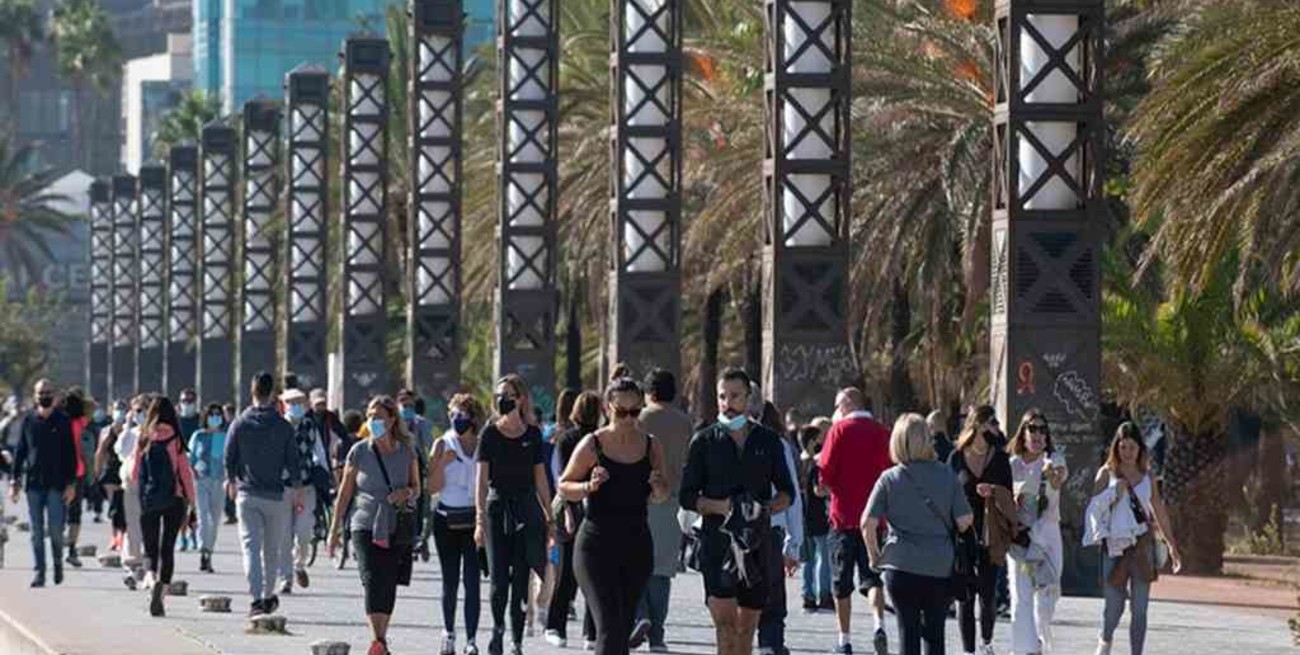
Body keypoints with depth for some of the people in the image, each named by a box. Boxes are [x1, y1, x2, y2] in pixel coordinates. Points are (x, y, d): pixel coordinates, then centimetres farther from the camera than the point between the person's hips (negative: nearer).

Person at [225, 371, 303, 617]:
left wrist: (231, 481, 22)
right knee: (272, 548, 15)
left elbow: (229, 458, 4)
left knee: (251, 546, -4)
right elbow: (293, 461, -2)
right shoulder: (283, 426, -4)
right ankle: (268, 596, 26)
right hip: (276, 495, 0)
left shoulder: (239, 424, -2)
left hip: (248, 495, 0)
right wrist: (297, 490, 10)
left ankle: (256, 598, -19)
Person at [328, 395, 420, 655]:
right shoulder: (359, 451, -1)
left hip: (399, 528, 2)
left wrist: (407, 492, -10)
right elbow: (345, 492, 5)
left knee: (390, 586, 8)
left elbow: (416, 487, 15)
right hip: (366, 525, -2)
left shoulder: (407, 451, 3)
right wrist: (334, 529, 5)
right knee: (373, 582, -17)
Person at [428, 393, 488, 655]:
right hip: (447, 520, 1)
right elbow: (432, 487, 0)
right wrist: (443, 462, -15)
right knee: (450, 582, 6)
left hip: (473, 518, -1)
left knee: (472, 580, -7)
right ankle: (449, 634, 23)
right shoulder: (443, 445, 3)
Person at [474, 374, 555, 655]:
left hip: (527, 508, 1)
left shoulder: (533, 434, 5)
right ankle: (498, 628, 22)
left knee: (520, 579, 0)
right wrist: (480, 518, -12)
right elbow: (482, 479, -4)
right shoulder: (490, 434, 0)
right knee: (499, 579, -4)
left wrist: (550, 517, 10)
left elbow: (540, 479, 11)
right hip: (497, 506, -1)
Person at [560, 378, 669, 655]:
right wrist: (589, 487, -17)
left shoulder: (651, 446, 6)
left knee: (623, 628, 9)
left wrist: (658, 488, -7)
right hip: (597, 544, -4)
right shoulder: (593, 445, -5)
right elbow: (564, 486, 2)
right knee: (610, 625, -15)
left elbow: (660, 497, 16)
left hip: (637, 546, 4)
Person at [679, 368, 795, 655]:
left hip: (757, 542, 3)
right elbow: (687, 496, 4)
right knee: (725, 620, -16)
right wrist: (721, 507, -14)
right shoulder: (704, 441, 5)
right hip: (717, 540, -3)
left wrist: (768, 508, -7)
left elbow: (786, 491, 15)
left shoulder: (768, 441, 11)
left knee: (747, 626, 8)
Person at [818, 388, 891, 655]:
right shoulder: (883, 432, 3)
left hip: (844, 514, -3)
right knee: (872, 575, 5)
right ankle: (878, 625, -19)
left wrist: (827, 487, 10)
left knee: (842, 582, 7)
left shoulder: (840, 429, -6)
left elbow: (826, 472, -9)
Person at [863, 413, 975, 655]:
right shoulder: (947, 476, -2)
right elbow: (965, 521, -4)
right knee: (935, 632, 11)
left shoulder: (890, 479, -4)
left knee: (908, 631, 5)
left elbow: (868, 523, -8)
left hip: (901, 565, -1)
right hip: (940, 566, 1)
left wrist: (874, 554, 8)